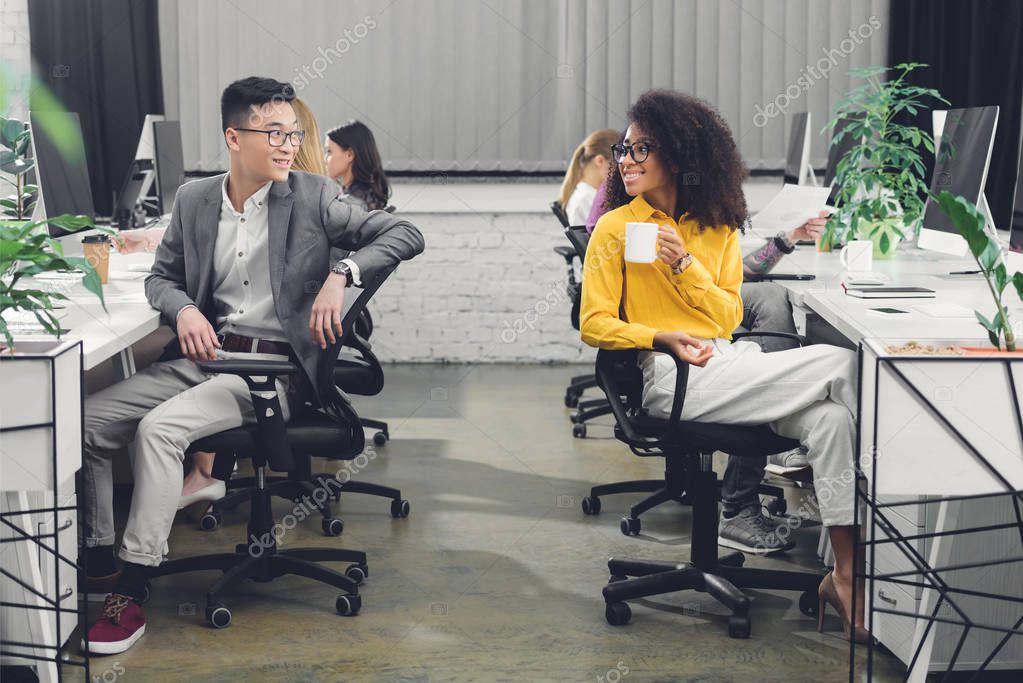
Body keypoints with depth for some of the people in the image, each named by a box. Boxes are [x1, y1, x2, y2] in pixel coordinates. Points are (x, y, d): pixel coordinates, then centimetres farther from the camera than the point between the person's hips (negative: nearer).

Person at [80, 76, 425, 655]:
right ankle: (97, 562, 5)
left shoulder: (313, 197, -3)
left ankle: (134, 590, -21)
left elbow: (405, 234, -6)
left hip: (274, 368, -5)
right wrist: (184, 310, -5)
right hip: (206, 355, 6)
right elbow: (162, 276, 19)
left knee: (159, 427, -27)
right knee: (87, 420, -8)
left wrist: (341, 274, -21)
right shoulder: (194, 200, 9)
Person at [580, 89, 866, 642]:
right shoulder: (616, 229, 4)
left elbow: (729, 316, 9)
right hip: (672, 377, -5)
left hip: (727, 361, 5)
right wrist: (667, 337, -17)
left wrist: (684, 263, -6)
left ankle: (845, 572, -21)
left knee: (830, 417, -25)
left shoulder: (719, 228, 16)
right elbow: (594, 325, -1)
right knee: (841, 365, -20)